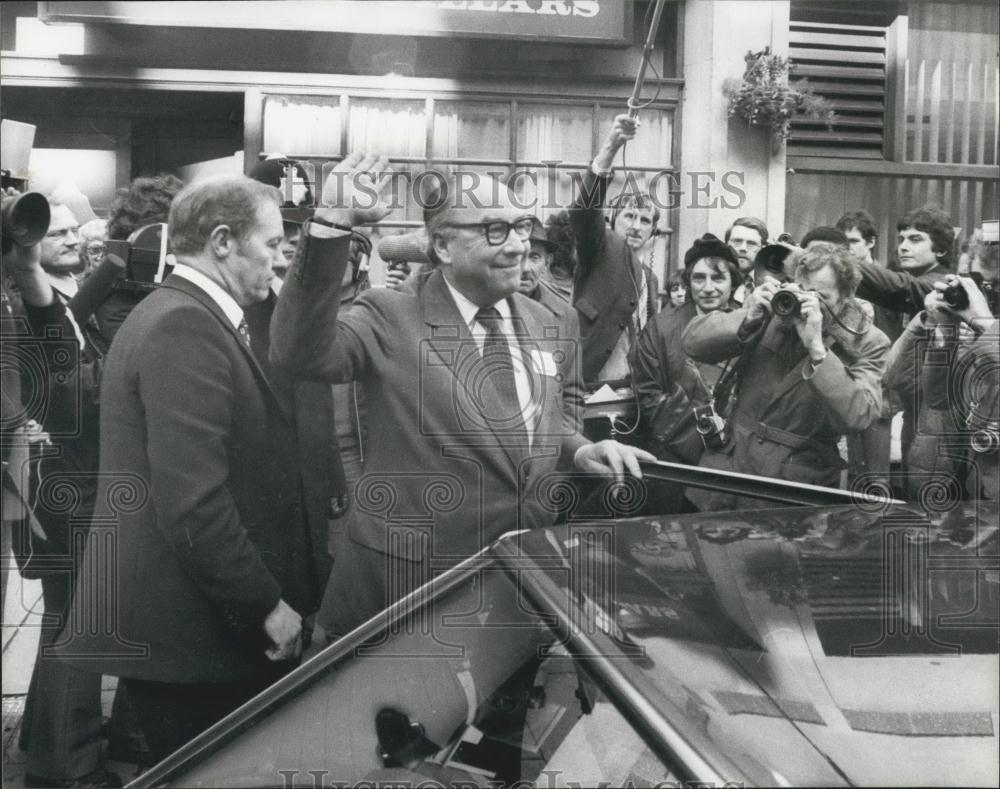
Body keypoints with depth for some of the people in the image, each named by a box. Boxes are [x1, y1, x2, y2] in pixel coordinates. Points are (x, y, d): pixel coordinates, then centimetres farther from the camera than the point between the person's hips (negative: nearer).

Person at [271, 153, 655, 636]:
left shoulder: (548, 326, 7)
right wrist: (331, 226, -36)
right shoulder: (391, 317, -10)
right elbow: (301, 353, -28)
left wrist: (578, 450, -2)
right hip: (408, 579, -5)